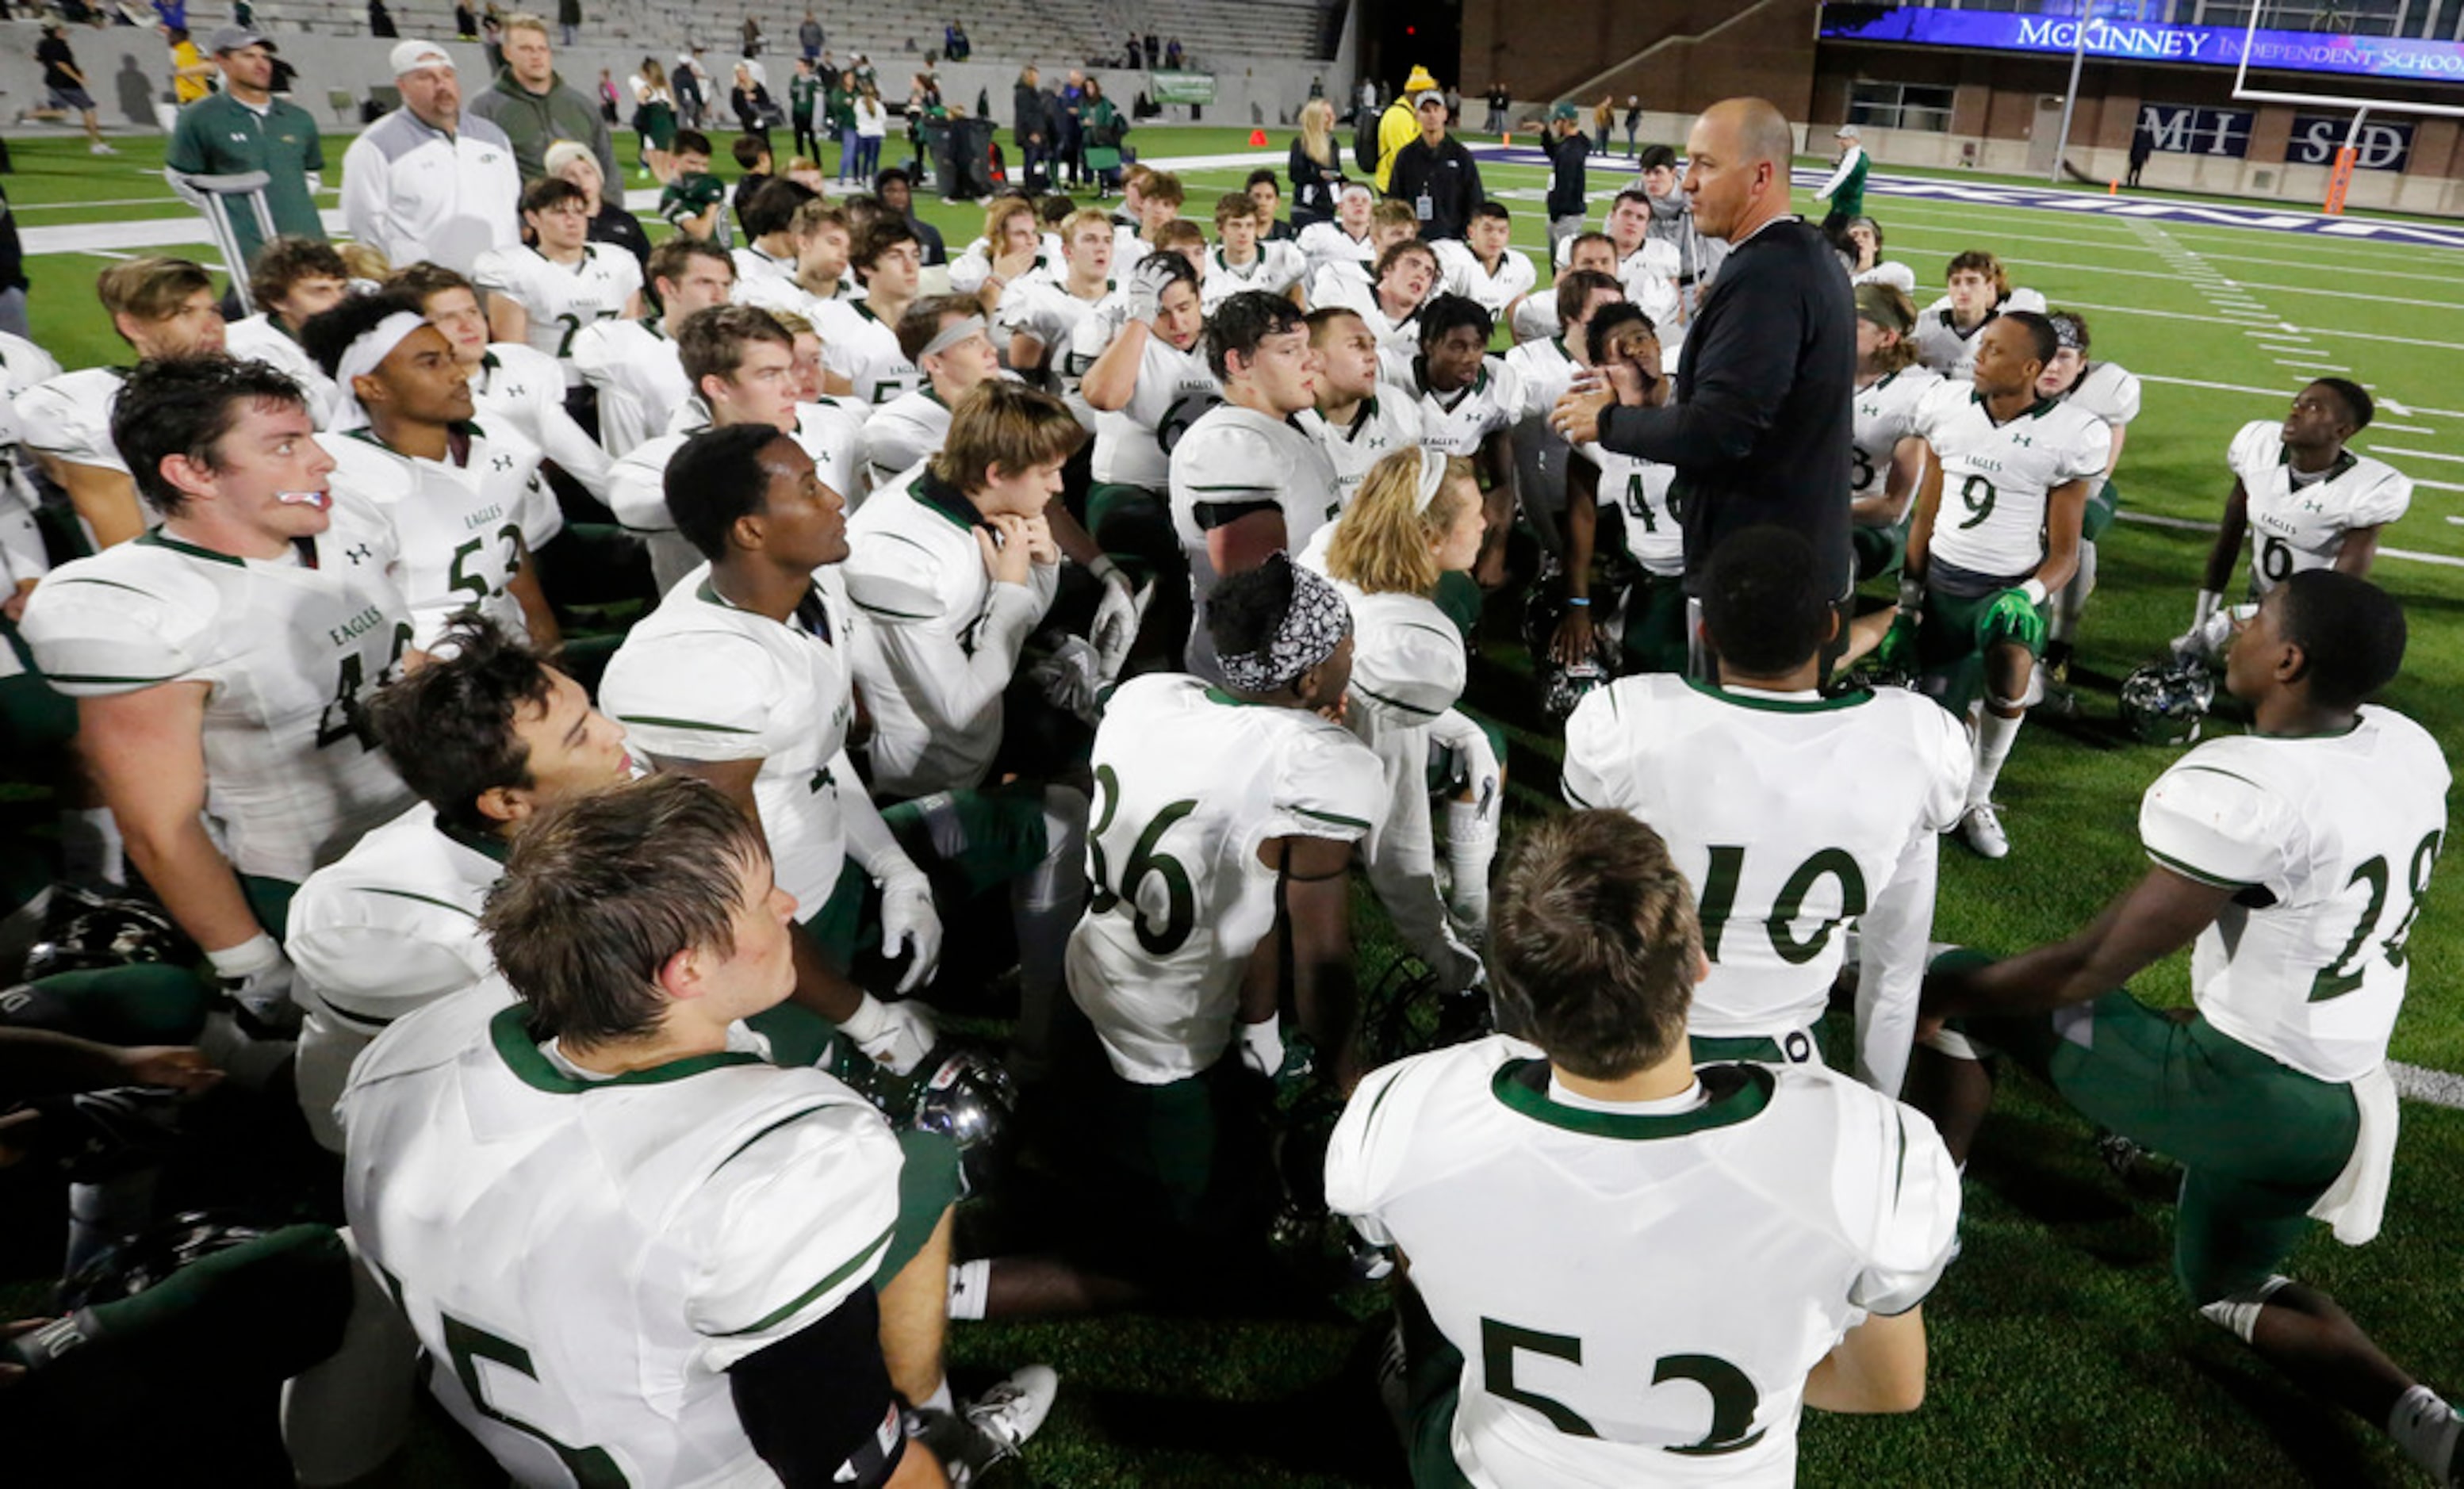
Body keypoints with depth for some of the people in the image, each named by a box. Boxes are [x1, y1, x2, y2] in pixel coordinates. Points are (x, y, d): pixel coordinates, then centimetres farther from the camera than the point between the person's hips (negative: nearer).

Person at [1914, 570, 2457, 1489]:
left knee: (1959, 987, 1)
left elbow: (2090, 970, -23)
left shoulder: (2239, 791, -26)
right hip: (2342, 1101, 8)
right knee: (2229, 1289, 31)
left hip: (2238, 1090, -8)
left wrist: (1913, 991, -13)